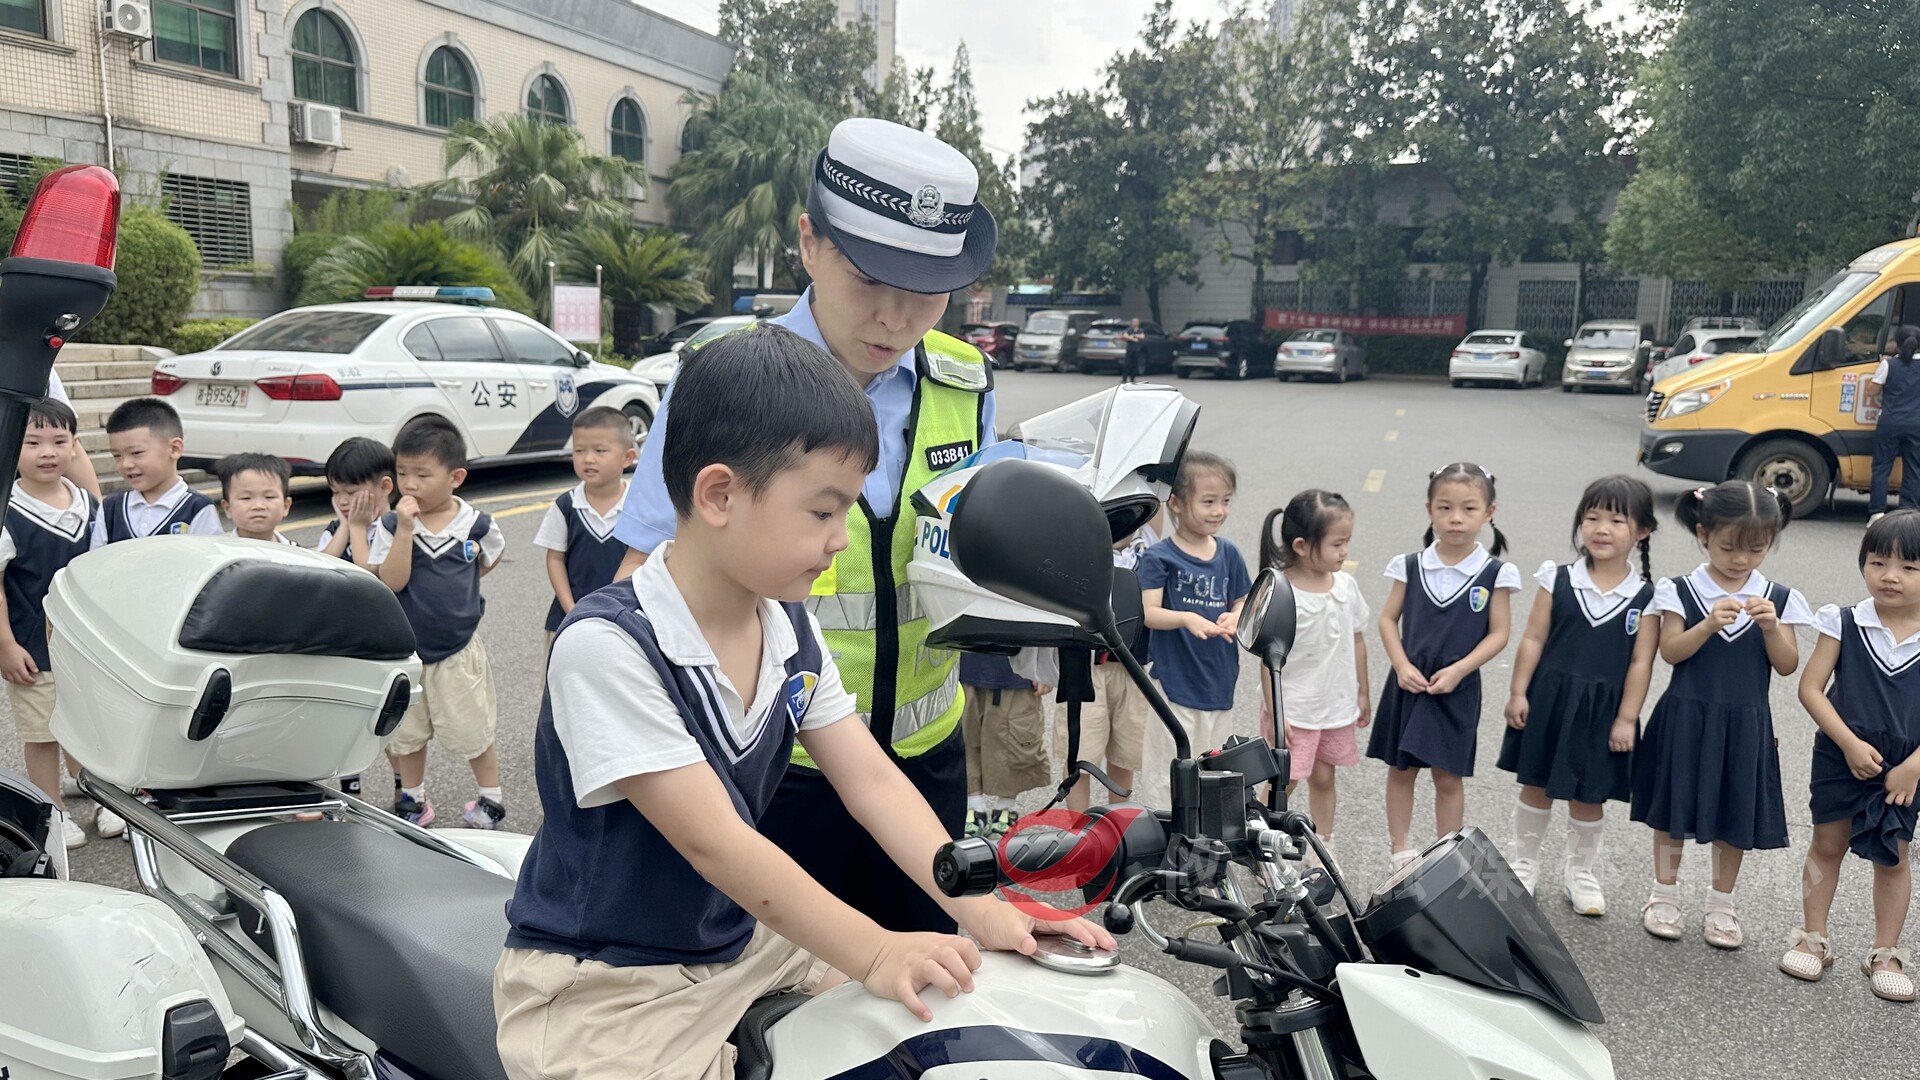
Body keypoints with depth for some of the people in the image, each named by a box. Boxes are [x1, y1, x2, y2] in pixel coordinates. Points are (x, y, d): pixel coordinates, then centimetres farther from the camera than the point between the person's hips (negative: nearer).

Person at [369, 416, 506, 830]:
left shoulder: (476, 524, -8)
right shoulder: (391, 526, -9)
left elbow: (492, 557, 14)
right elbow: (390, 582, -20)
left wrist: (458, 585, 5)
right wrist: (405, 530, -27)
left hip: (458, 650, -1)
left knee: (474, 732, 8)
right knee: (406, 734, 15)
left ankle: (491, 799, 25)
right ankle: (413, 801, 32)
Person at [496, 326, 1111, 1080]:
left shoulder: (791, 630, -1)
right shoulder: (607, 648, -25)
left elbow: (872, 779, -4)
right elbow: (713, 841, -29)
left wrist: (980, 910, -16)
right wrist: (875, 952, -33)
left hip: (745, 938, 7)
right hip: (604, 989, -7)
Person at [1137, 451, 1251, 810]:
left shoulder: (1228, 554, 6)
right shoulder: (1159, 557, -9)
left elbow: (1242, 602, 12)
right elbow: (1149, 613, -16)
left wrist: (1235, 617, -10)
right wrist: (1187, 618, -34)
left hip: (1219, 681, 6)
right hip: (1174, 682, -6)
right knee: (1167, 769, -2)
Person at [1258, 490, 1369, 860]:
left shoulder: (1346, 585, -2)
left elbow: (1357, 641, 10)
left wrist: (1362, 692, 14)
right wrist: (1274, 713, -16)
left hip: (1337, 705, 5)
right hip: (1293, 710, -5)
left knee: (1323, 777, 18)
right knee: (1282, 782, 2)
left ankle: (1323, 847, 33)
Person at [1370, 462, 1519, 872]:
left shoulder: (1494, 573, -7)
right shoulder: (1411, 566, -2)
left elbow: (1498, 633, -6)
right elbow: (1388, 619, 2)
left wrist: (1458, 669, -16)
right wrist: (1402, 665, -11)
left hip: (1457, 689, -2)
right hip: (1408, 684, 2)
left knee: (1448, 777, 8)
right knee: (1401, 770, 11)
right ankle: (1400, 850, 25)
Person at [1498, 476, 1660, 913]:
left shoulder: (1645, 597, -6)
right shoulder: (1559, 580, -4)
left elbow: (1641, 661, -5)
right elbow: (1533, 638, -2)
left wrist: (1626, 718, -7)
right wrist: (1518, 692, -5)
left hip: (1603, 708, 0)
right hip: (1549, 698, 1)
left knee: (1589, 796, 12)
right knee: (1536, 784, 11)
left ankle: (1581, 872, 31)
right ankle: (1524, 862, 28)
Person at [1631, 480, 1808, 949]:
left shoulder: (1777, 599, 1)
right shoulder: (1681, 591, -5)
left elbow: (1788, 665, -1)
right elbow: (1670, 651, -11)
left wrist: (1772, 626, -18)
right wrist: (1709, 624, -25)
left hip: (1744, 724, 2)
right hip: (1686, 718, -1)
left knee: (1735, 815, 10)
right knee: (1673, 807, 7)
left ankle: (1721, 905, 25)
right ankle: (1664, 894, 22)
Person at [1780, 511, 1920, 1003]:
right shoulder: (1844, 624, -8)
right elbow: (1810, 688, -9)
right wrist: (1850, 743, -16)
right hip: (1841, 756, 0)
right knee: (1828, 843, 10)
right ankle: (1813, 939, 23)